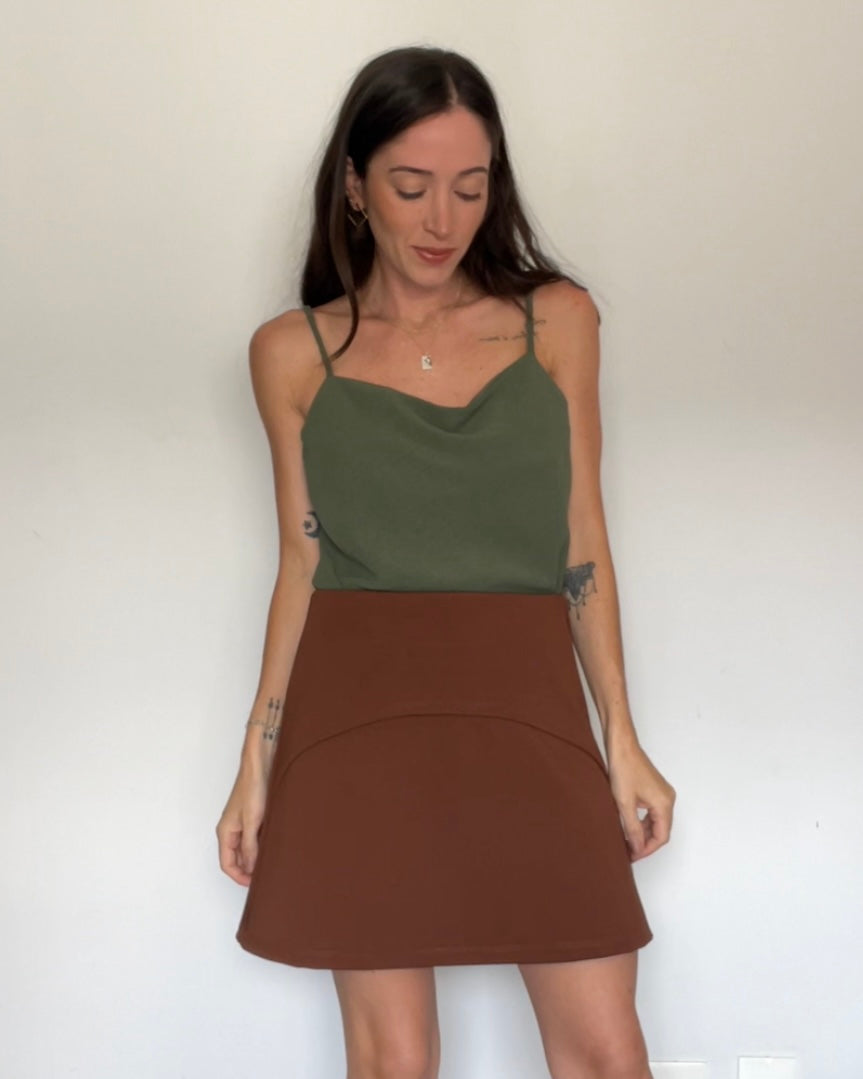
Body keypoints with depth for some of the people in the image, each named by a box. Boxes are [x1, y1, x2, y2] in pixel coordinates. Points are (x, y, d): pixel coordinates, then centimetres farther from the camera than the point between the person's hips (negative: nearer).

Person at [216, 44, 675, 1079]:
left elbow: (582, 540, 7)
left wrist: (622, 739, 3)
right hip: (360, 714, 0)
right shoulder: (294, 352, 5)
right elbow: (301, 564, 7)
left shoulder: (558, 320, 6)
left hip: (526, 705, 1)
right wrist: (256, 765, 4)